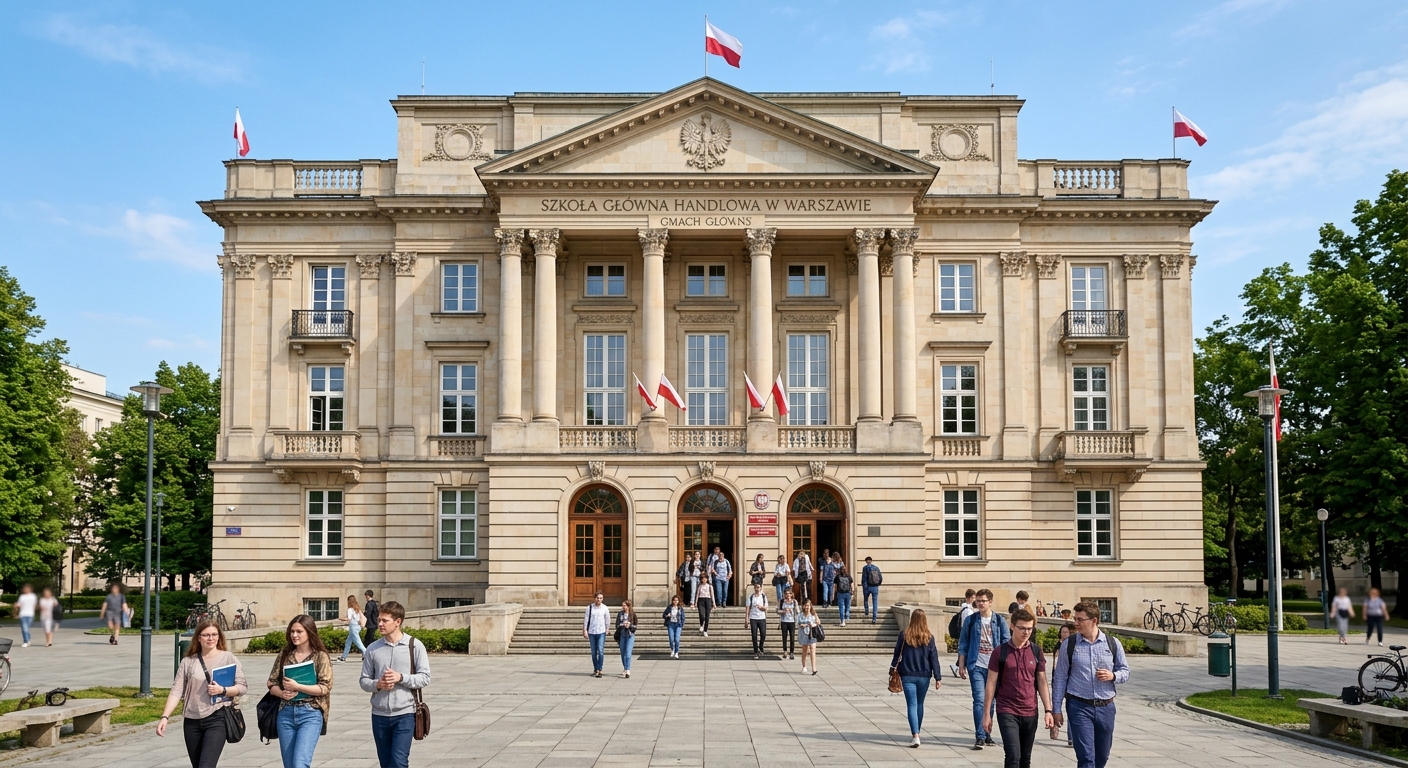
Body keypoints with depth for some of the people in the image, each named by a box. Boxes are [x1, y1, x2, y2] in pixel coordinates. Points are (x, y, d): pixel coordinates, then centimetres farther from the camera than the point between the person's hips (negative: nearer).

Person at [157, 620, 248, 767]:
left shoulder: (228, 658, 0)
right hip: (192, 721, 4)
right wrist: (165, 717, -10)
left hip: (217, 719, -3)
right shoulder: (188, 661, 5)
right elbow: (176, 691, 0)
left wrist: (223, 690, -17)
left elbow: (242, 687, 0)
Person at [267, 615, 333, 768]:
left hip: (311, 714, -5)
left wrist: (297, 687, -18)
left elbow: (325, 687, -10)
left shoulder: (321, 656, -3)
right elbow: (271, 683, 10)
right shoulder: (284, 655, 9)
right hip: (286, 713, 5)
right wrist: (282, 693, -11)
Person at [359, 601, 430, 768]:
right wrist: (377, 685, -15)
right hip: (379, 715, 3)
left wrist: (400, 677, -18)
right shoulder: (373, 649, 3)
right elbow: (364, 680, 6)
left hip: (405, 714, -3)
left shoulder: (415, 646, -4)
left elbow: (425, 677, -5)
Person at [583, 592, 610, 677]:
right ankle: (595, 670, 16)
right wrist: (585, 630, -2)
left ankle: (599, 670, -8)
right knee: (593, 652, 8)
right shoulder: (589, 608, 1)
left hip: (601, 632, -1)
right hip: (591, 632, 2)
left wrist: (607, 630, 12)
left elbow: (607, 620, 8)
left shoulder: (605, 608, 0)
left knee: (600, 651, -11)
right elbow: (586, 619, 3)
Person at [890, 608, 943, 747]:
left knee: (912, 705, -3)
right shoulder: (929, 637, -2)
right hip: (924, 676, 2)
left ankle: (915, 735, -17)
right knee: (920, 704, 18)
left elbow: (897, 654, 0)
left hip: (908, 675, -2)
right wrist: (938, 677, 4)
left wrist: (893, 671, 10)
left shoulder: (904, 635, -5)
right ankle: (916, 733, 29)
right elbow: (934, 658, 0)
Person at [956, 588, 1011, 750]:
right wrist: (961, 665, 2)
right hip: (976, 666, -1)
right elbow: (963, 644, 7)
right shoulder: (970, 620, 4)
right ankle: (980, 737, -11)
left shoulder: (1000, 621, 4)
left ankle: (987, 734, 22)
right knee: (979, 700, -11)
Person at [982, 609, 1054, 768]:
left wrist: (1048, 710, -1)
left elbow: (1042, 682, 7)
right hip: (1007, 712, -3)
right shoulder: (1001, 651, -4)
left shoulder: (1036, 651, 4)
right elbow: (991, 683, -1)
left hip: (1030, 713, 3)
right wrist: (986, 714, -2)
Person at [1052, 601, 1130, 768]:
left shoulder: (1113, 643, 3)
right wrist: (1056, 709, 0)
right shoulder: (1068, 645, -2)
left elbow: (1125, 671, 11)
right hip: (1079, 706, -3)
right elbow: (1060, 678, 1)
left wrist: (1113, 676, -13)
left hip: (1106, 707, 3)